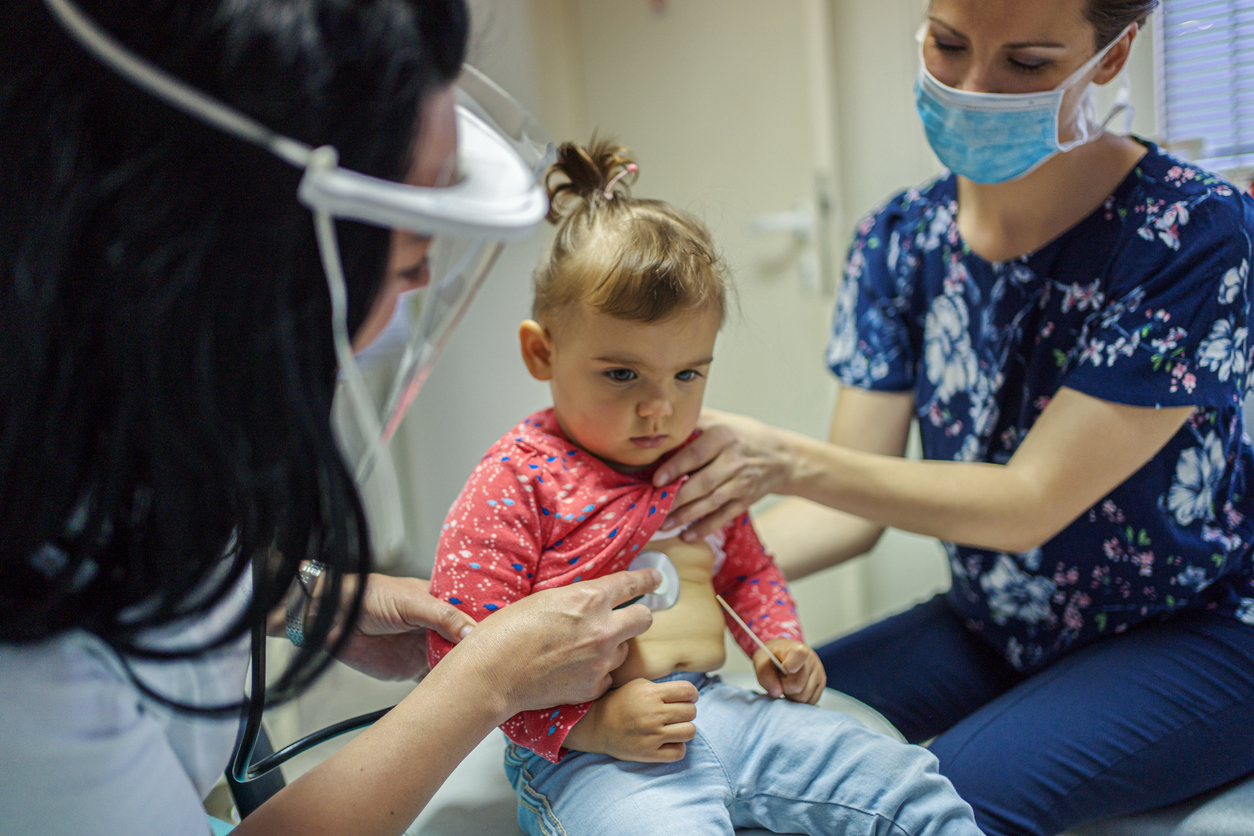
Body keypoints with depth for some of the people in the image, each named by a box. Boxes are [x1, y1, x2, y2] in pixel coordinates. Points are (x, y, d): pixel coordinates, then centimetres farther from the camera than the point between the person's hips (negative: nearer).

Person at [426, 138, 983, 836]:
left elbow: (746, 565, 30)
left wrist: (776, 640, 11)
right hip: (586, 752, -6)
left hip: (720, 710, 7)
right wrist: (591, 722, -22)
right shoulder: (513, 485, -10)